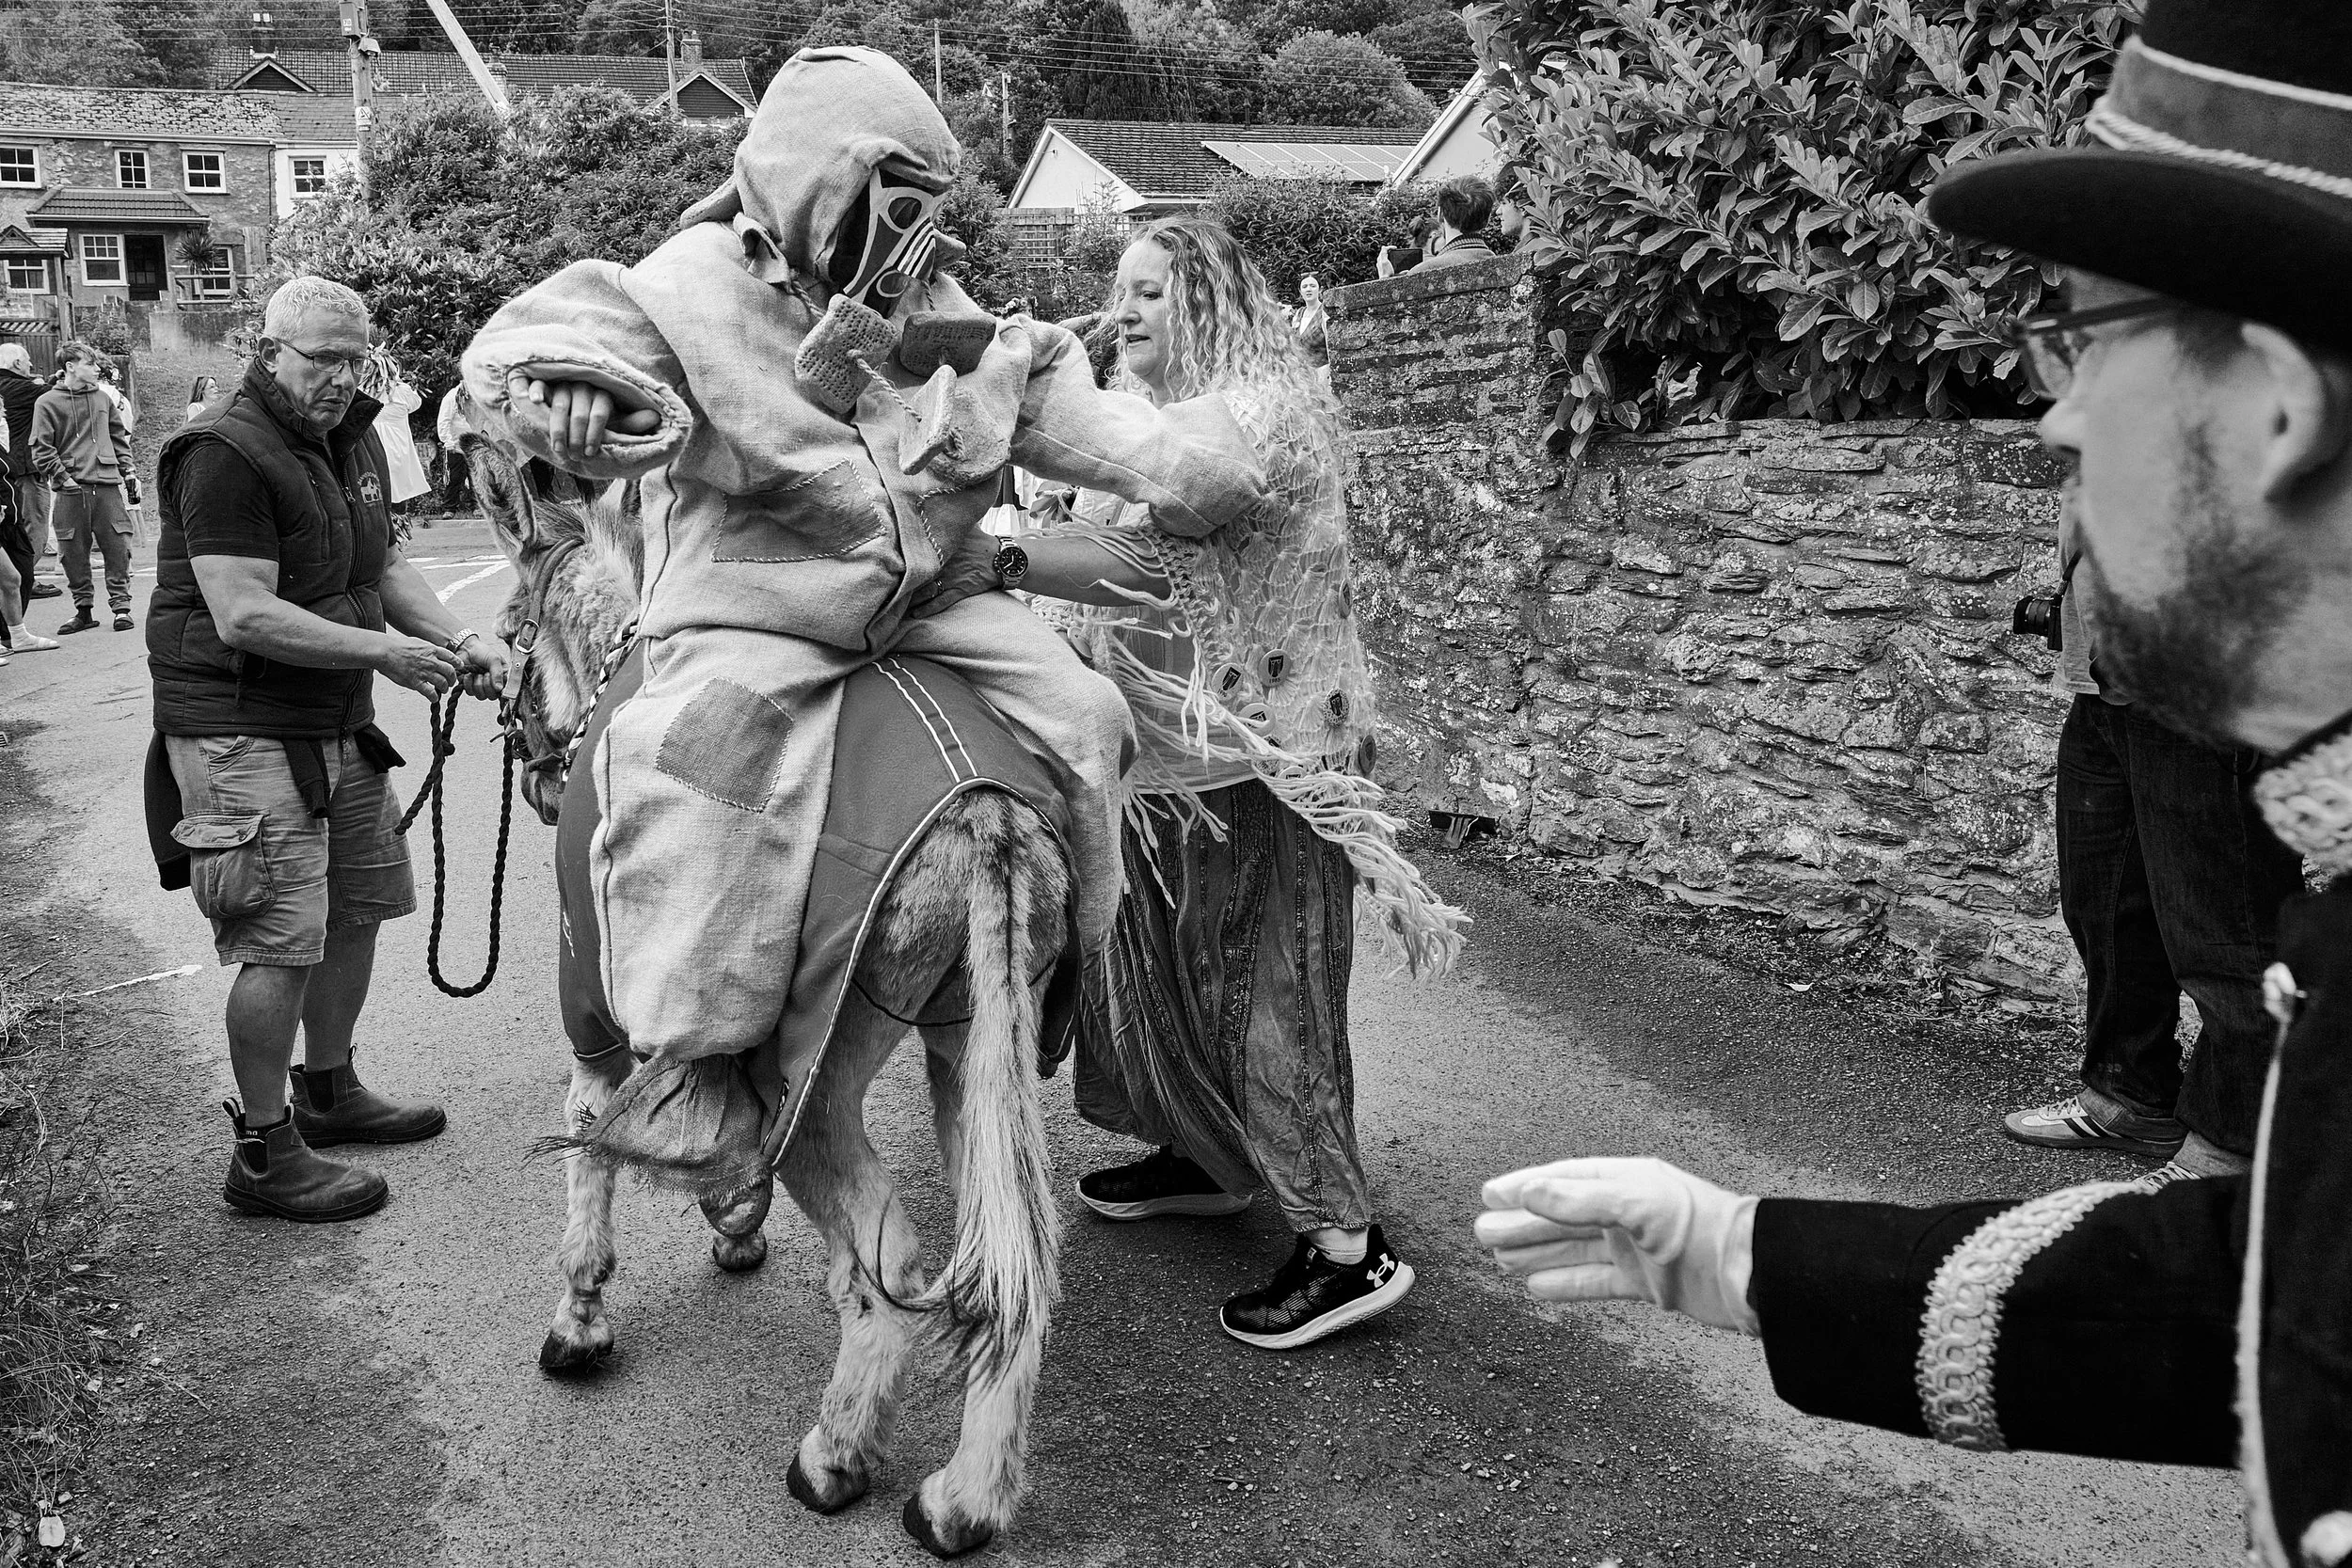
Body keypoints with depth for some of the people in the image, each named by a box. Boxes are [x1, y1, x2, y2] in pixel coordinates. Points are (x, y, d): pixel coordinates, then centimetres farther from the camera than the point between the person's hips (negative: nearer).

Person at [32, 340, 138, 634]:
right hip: (70, 491, -2)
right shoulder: (47, 403, 1)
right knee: (74, 552, 1)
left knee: (117, 547, -2)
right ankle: (83, 610, 11)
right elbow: (42, 450, -3)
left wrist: (129, 472, 12)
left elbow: (120, 438, 19)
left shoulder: (102, 397, 13)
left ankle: (121, 606, 7)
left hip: (107, 485, 3)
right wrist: (63, 478, -12)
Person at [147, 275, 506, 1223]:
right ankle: (264, 1155, 5)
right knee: (284, 943, -8)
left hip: (337, 726, 9)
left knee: (358, 909, 17)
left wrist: (455, 640, -1)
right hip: (243, 732, -9)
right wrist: (383, 653, -25)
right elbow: (244, 615, -24)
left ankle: (328, 1091, 36)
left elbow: (383, 565, 16)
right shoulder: (226, 454, -17)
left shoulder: (354, 442, 12)